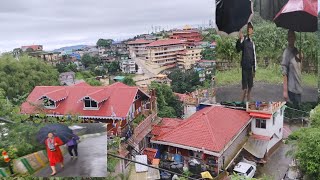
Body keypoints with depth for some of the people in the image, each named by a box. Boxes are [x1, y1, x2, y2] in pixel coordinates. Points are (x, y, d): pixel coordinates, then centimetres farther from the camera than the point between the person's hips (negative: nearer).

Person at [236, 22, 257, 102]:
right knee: (245, 88, -9)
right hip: (244, 66, -5)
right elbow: (238, 49, -18)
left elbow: (254, 57, 18)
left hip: (251, 67, 6)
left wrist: (254, 69, 17)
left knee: (250, 87, 10)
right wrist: (239, 39, -34)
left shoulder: (252, 43, 14)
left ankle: (248, 101, 22)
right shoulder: (243, 40, -2)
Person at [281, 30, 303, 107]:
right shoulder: (287, 52, -12)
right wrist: (285, 90, -19)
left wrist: (301, 58, -1)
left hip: (298, 88, 7)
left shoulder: (297, 51, 9)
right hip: (291, 89, -7)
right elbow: (284, 73, -16)